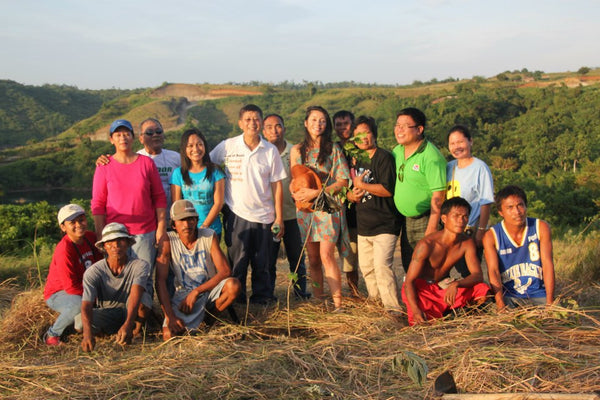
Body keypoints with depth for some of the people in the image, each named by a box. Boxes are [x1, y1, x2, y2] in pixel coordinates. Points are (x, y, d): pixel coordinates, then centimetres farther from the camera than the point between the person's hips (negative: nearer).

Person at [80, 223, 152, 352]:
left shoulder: (140, 265, -20)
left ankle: (137, 330, -4)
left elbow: (136, 293, -36)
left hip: (131, 313, -1)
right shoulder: (93, 272, -17)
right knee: (80, 322, -31)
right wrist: (88, 333, -49)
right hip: (106, 315, 1)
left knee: (143, 298, -35)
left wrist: (128, 324, -53)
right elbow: (86, 305, -28)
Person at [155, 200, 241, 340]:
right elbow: (160, 280, -15)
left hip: (209, 289, 2)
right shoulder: (168, 241, -10)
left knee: (234, 285, -32)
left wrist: (196, 292, -22)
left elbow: (225, 271, -13)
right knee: (169, 335, -27)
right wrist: (170, 316, -25)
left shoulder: (209, 236, -7)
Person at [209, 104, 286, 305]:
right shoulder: (228, 146, -2)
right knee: (237, 262, 3)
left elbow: (276, 185, 4)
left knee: (262, 263, 9)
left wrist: (279, 217, 1)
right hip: (236, 213, -1)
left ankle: (262, 299, 21)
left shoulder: (270, 151, 2)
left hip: (264, 215, 1)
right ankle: (236, 300, 15)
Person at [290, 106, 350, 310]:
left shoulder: (333, 149, 2)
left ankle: (337, 304, -11)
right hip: (305, 209, 3)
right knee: (313, 260, 5)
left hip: (328, 207, -3)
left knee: (326, 256, -14)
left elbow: (343, 180, -4)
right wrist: (297, 194, -6)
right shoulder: (297, 150, 11)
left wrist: (316, 193, -13)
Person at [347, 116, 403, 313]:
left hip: (384, 223, -8)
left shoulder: (384, 157, -9)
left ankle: (393, 309, -13)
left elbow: (387, 190, -19)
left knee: (382, 265, -17)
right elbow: (350, 189, 19)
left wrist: (361, 185, -13)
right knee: (366, 266, 14)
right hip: (363, 224, 8)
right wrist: (352, 195, -4)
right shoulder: (356, 161, 15)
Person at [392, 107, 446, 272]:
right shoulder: (397, 151, 6)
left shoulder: (430, 156, -19)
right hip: (407, 220, 8)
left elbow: (438, 195, -21)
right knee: (408, 267, 15)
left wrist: (432, 227, -22)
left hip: (426, 220, -8)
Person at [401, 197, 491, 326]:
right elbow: (409, 281, -25)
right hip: (420, 288, -5)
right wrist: (416, 311, -40)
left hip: (444, 286, 5)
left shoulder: (467, 243, -9)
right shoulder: (427, 244, -25)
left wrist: (456, 284, -37)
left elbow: (478, 275, -15)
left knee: (483, 289, -18)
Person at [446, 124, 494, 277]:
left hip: (471, 232, -6)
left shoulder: (480, 167, -8)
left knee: (470, 274, -4)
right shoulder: (448, 167, 10)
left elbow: (486, 203, -10)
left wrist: (481, 230, -14)